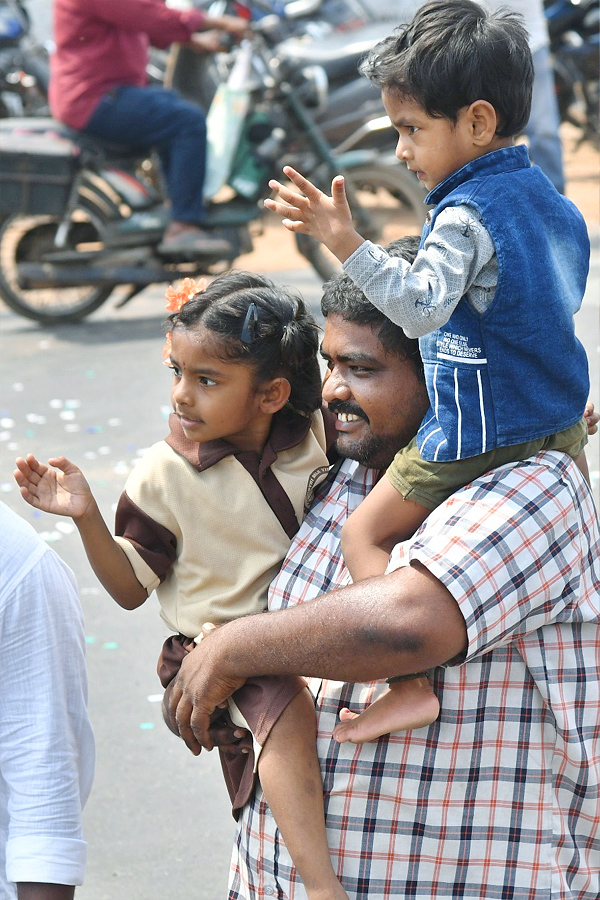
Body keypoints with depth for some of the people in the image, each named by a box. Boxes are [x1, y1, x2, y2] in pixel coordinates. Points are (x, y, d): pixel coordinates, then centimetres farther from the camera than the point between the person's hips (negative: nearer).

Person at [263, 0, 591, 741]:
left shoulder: (465, 215, -21)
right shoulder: (550, 199, 7)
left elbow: (422, 306, -35)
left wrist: (347, 245, -41)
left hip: (478, 433, -9)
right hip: (561, 422, 9)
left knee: (365, 535, -2)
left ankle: (412, 684, -13)